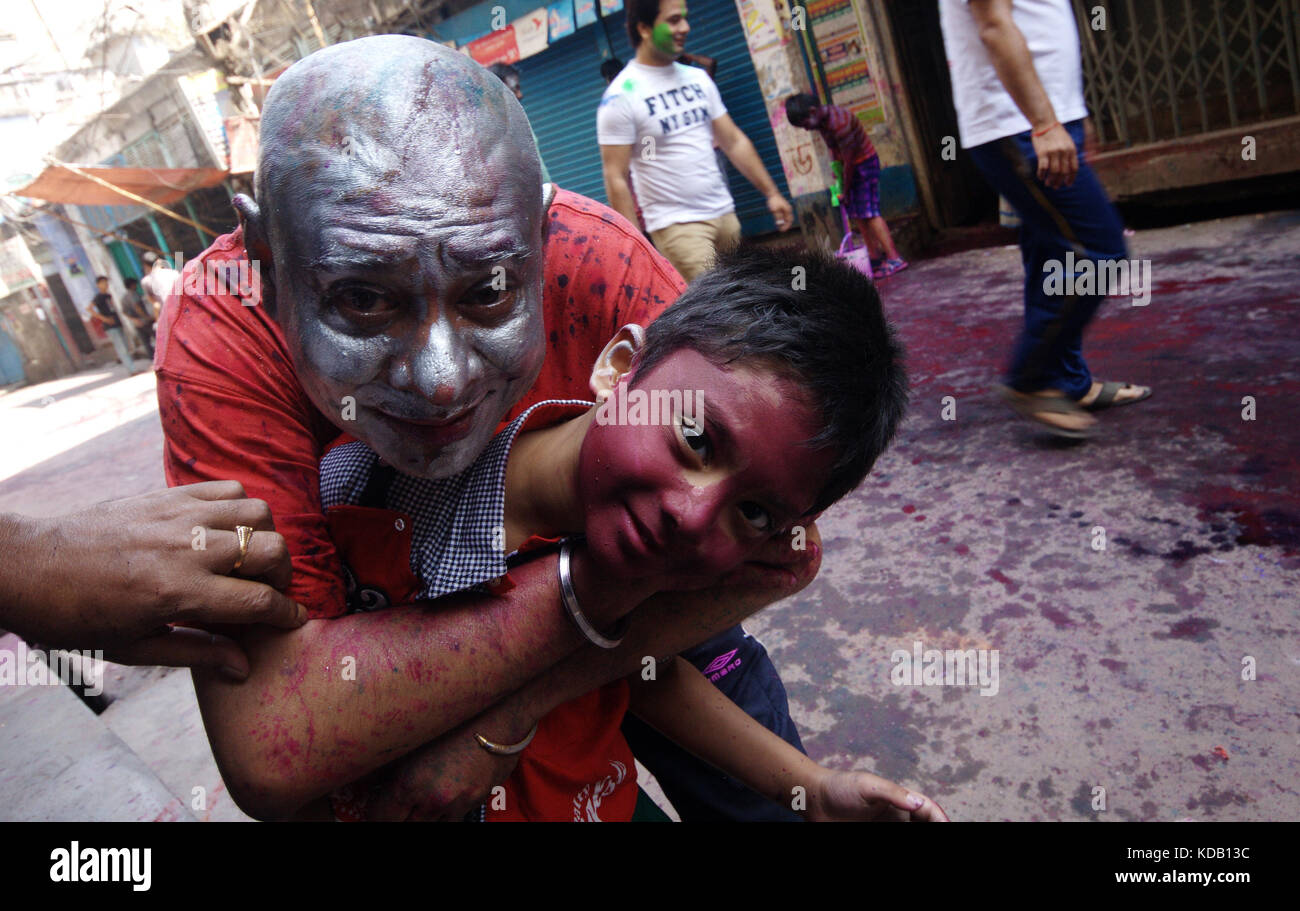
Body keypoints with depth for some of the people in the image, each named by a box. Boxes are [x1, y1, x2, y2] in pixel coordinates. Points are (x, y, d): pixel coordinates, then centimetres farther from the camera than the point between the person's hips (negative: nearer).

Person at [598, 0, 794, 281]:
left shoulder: (698, 78, 12)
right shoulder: (621, 96, -8)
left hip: (725, 215, 7)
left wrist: (771, 192, 11)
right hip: (676, 225, -7)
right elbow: (616, 179, -11)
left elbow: (734, 141, 16)